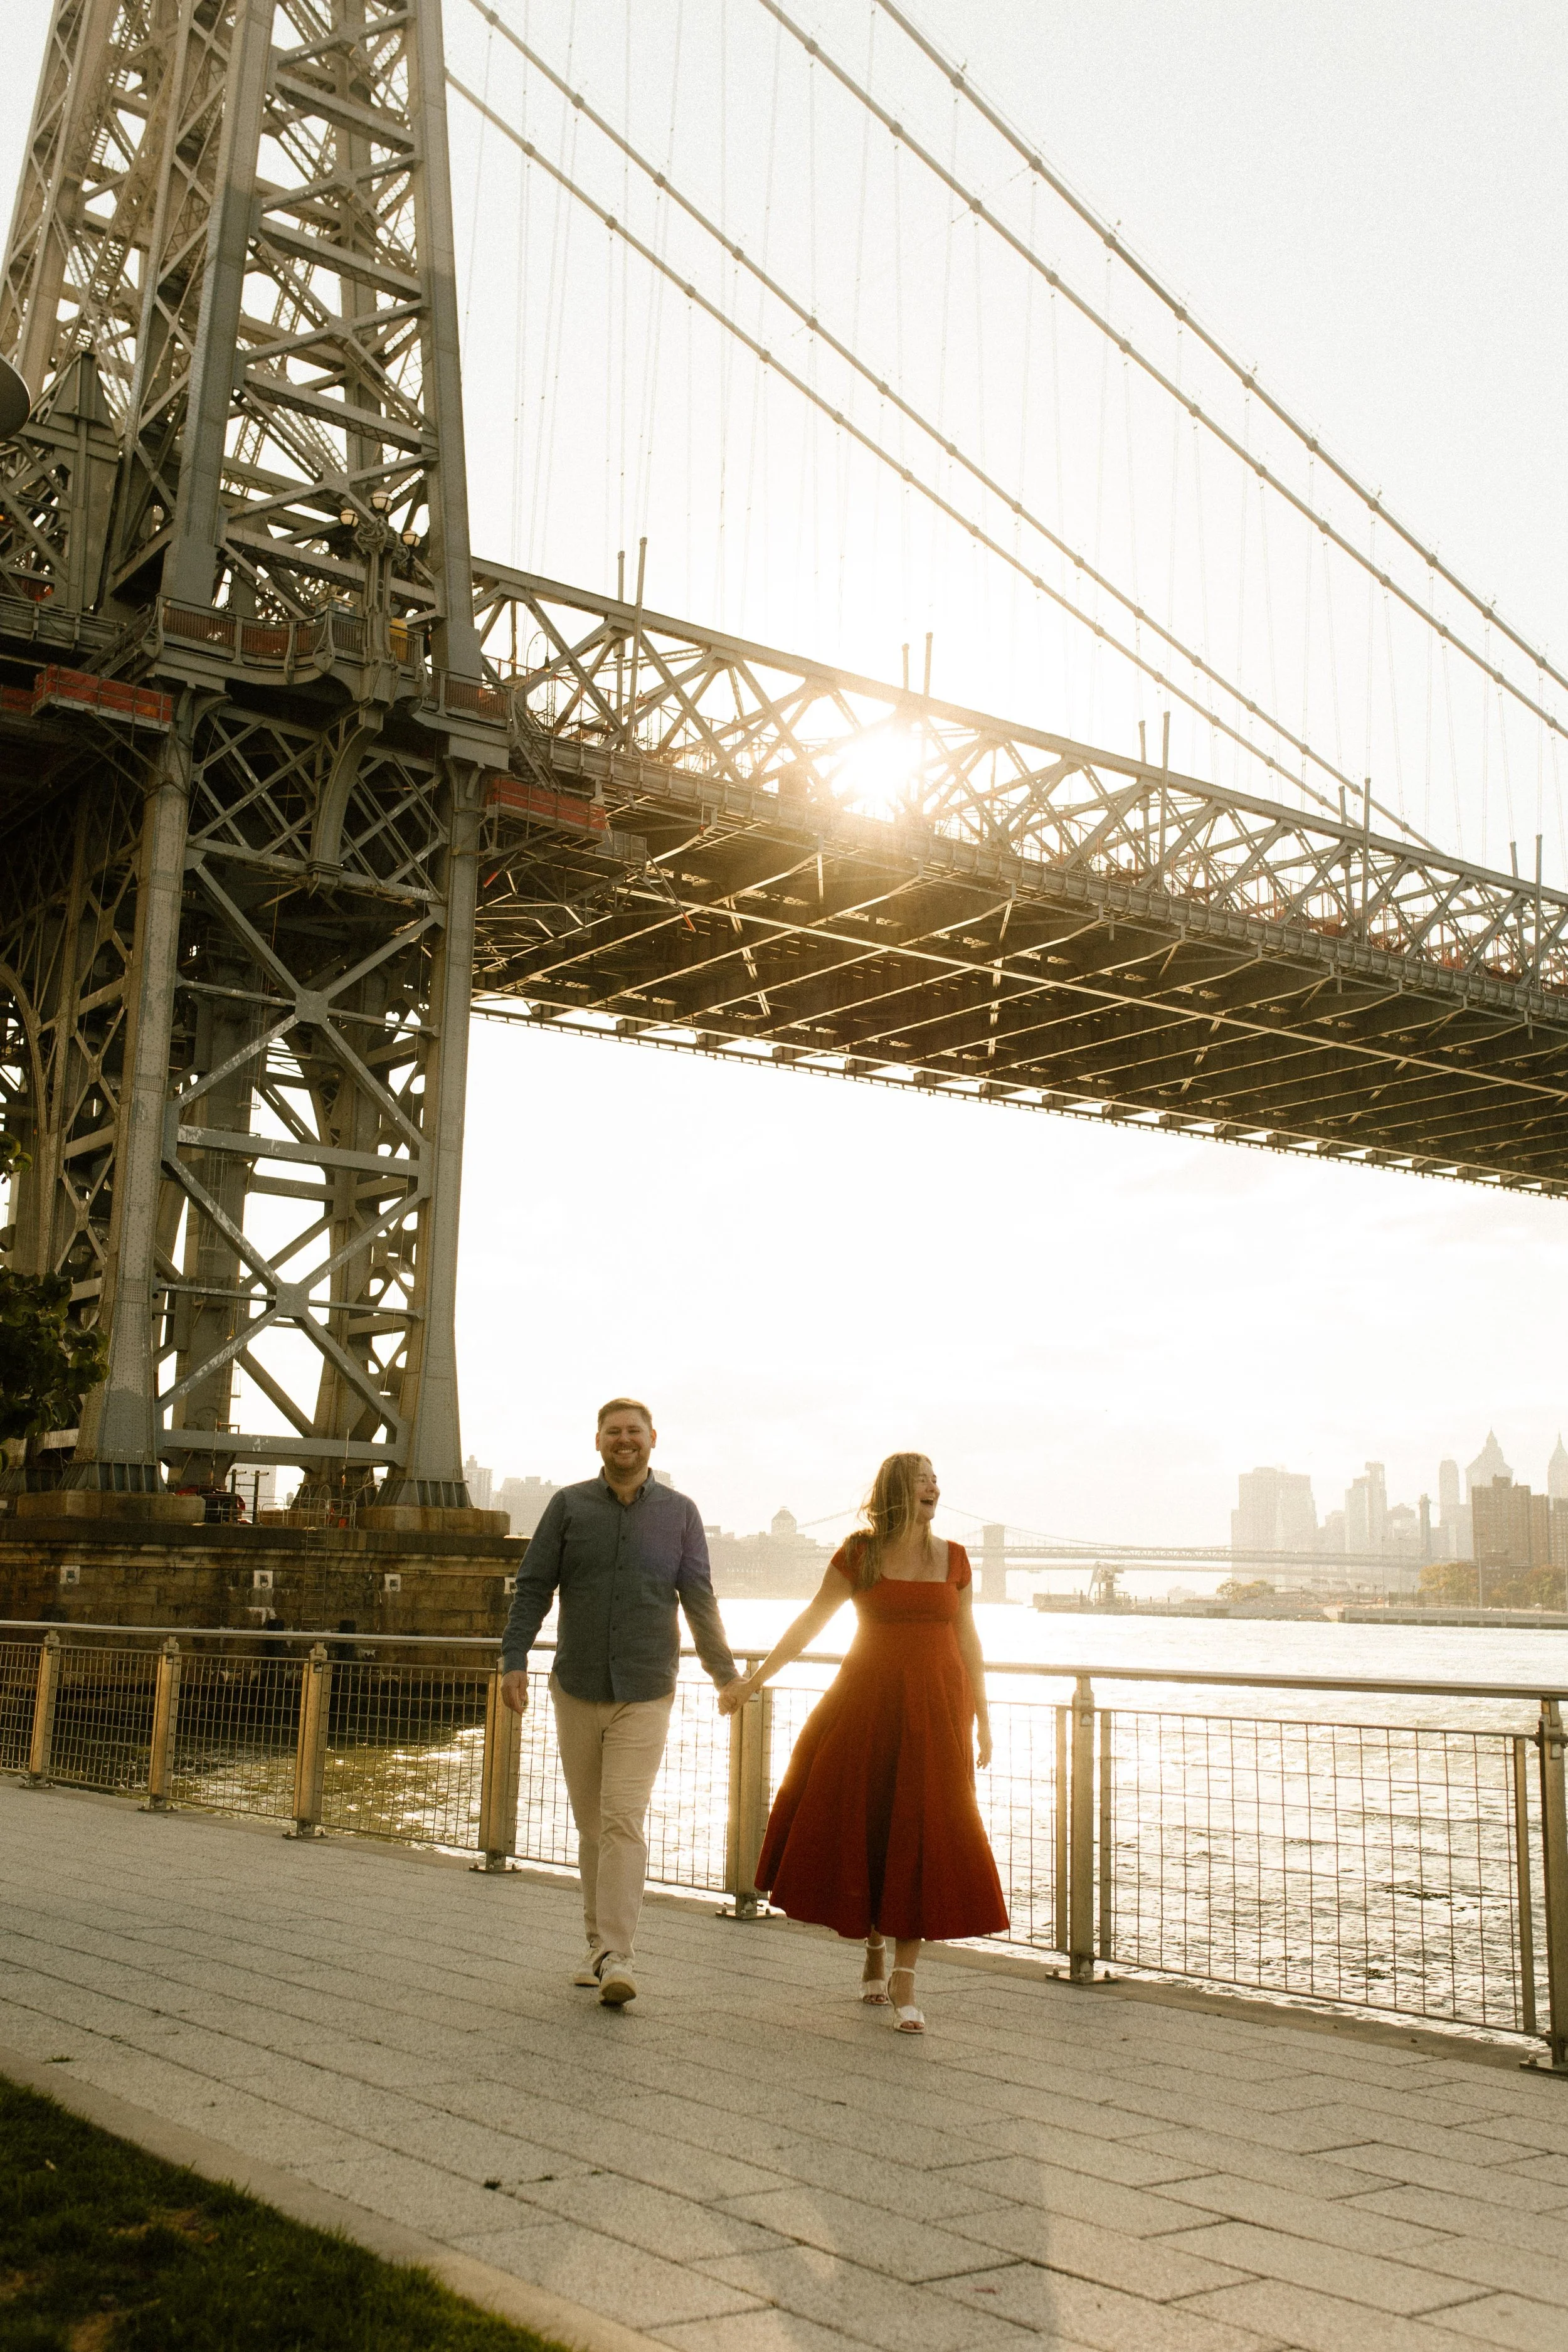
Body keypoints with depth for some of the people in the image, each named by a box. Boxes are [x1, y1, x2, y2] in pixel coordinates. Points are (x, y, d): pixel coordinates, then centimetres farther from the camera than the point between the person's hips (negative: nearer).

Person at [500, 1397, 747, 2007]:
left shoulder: (679, 1512, 4)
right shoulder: (569, 1505, 3)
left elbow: (699, 1599, 8)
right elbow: (533, 1587, 2)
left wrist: (726, 1674, 8)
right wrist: (514, 1660, -8)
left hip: (645, 1695, -2)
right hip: (576, 1689, 2)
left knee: (624, 1821, -12)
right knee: (591, 1826, 9)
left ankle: (617, 1957, -14)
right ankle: (599, 1945, 21)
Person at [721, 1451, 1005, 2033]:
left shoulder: (953, 1558, 6)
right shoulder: (858, 1554, 0)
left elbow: (968, 1642, 11)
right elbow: (809, 1622, 3)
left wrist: (983, 1720, 10)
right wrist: (753, 1681, 1)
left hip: (936, 1709, 1)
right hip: (868, 1707, -1)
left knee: (925, 1838, -6)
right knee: (860, 1831, 5)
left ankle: (904, 1980, 0)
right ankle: (874, 1947, 30)